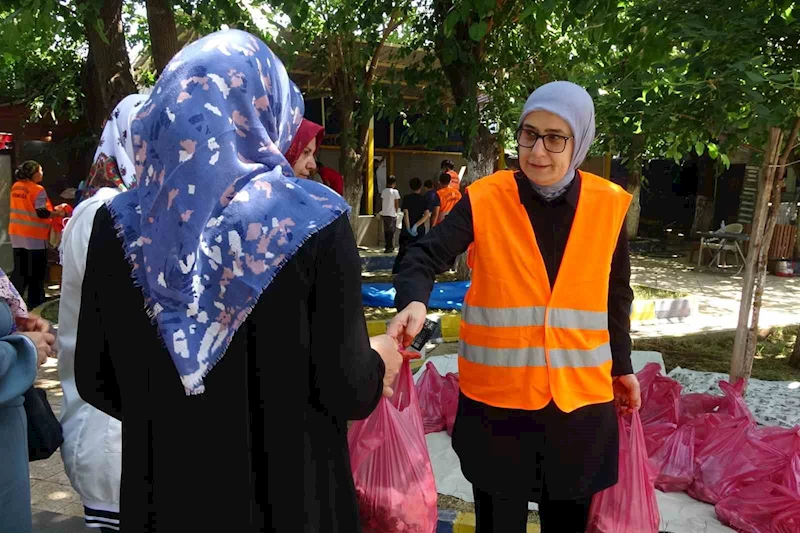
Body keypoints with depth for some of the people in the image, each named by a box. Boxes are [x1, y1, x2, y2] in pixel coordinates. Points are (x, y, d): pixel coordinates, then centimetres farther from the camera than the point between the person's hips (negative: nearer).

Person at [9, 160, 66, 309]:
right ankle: (35, 303, 13)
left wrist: (51, 209, 16)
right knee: (36, 272, 5)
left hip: (18, 235, 7)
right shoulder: (38, 190, -16)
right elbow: (41, 213, -18)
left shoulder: (15, 187, 7)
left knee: (20, 270, 15)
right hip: (35, 237, -7)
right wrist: (56, 213, -3)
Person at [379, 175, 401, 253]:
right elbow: (397, 204, -7)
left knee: (386, 231, 12)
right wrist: (396, 212, 8)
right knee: (391, 231, 1)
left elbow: (382, 202, 10)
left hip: (384, 214, 5)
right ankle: (389, 247, -1)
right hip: (392, 214, -5)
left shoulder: (383, 191, 6)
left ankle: (388, 247, 20)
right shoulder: (395, 191, -8)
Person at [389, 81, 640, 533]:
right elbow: (428, 255, -14)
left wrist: (621, 364, 14)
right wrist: (414, 301, -35)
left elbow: (617, 294, 9)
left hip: (579, 394, 2)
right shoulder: (485, 199, -9)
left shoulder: (608, 205, -2)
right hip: (497, 392, -2)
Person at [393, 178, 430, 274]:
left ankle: (395, 272, -2)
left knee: (402, 253, 4)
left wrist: (408, 228, -12)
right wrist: (416, 225, -16)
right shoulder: (424, 199, 2)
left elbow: (406, 213, -11)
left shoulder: (406, 198, -2)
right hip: (420, 231, 1)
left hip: (407, 231, -1)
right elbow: (427, 214, -11)